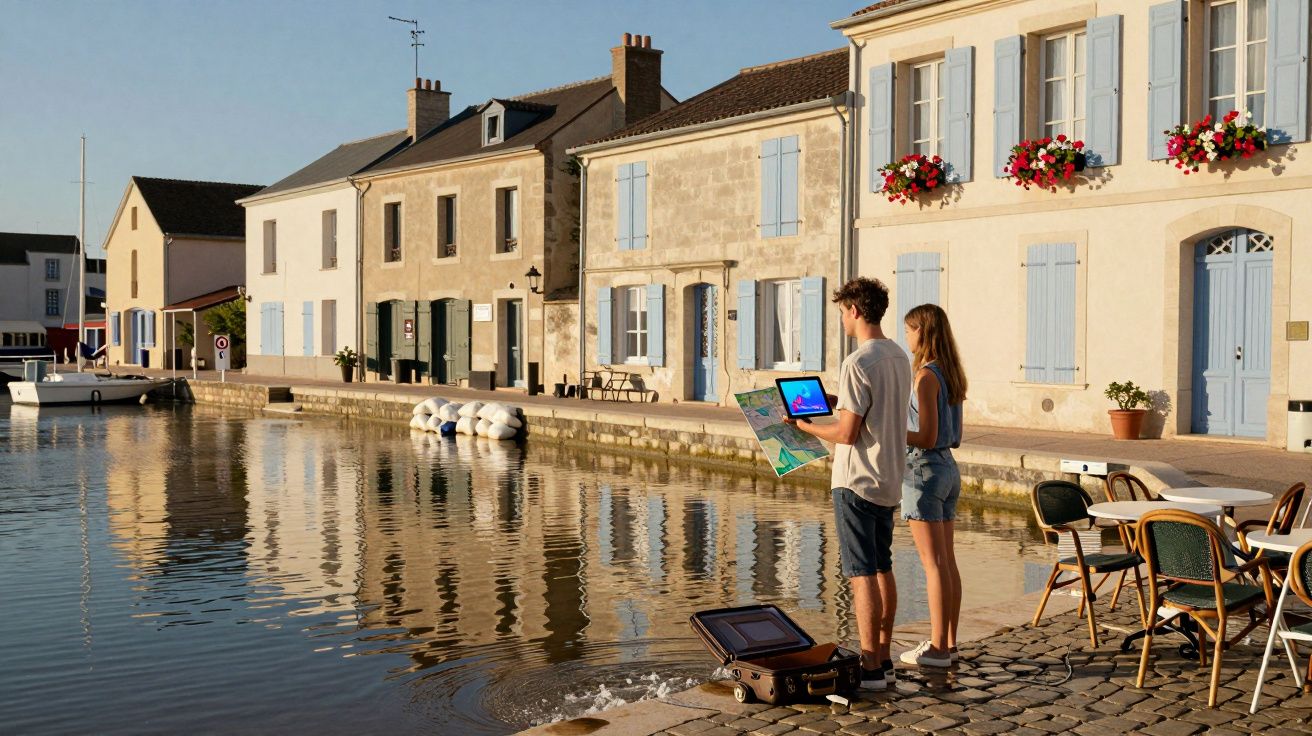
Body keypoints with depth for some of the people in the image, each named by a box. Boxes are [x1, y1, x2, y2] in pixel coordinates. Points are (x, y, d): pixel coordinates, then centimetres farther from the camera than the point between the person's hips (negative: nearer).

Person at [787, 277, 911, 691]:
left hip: (857, 483, -9)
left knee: (862, 575, -4)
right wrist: (835, 400, 22)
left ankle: (870, 669, 1)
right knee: (882, 569, 15)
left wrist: (803, 426, -6)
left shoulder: (858, 363, -19)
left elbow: (847, 432, -21)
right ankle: (883, 660, 23)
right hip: (890, 481, 9)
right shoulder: (898, 358, 9)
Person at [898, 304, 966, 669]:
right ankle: (949, 642, 19)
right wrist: (895, 427, 22)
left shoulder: (926, 376, -17)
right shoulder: (951, 375, 10)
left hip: (924, 470, -9)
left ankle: (938, 648, 3)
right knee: (947, 561, 12)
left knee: (933, 563, -3)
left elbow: (927, 437, -19)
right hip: (948, 467, 9)